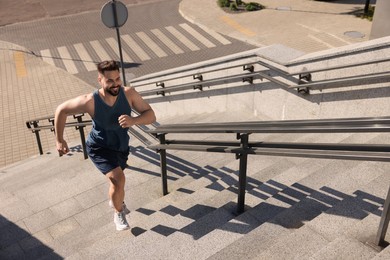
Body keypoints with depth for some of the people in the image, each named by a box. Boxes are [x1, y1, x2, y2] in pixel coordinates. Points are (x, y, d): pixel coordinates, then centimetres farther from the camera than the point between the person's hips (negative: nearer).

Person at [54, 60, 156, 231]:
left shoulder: (128, 93, -26)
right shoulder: (90, 101, -31)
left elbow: (151, 115, -22)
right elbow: (61, 110, -16)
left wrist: (133, 121, -43)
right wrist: (59, 140, -13)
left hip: (121, 146, 4)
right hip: (99, 148, -4)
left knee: (116, 179, 28)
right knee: (118, 179, -23)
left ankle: (115, 200, 63)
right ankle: (119, 213, 8)